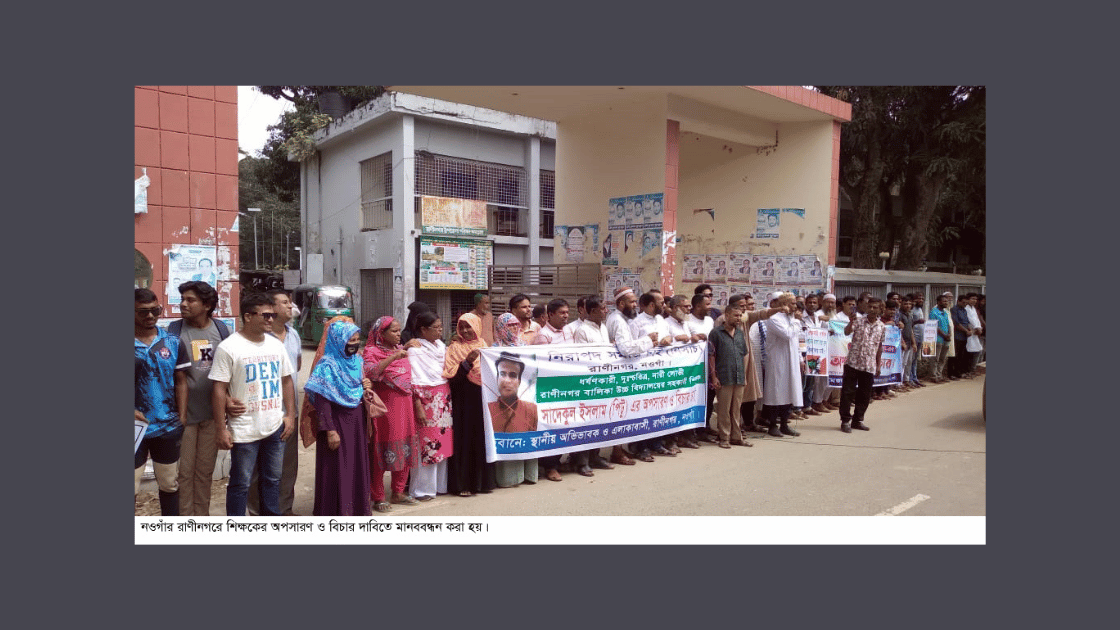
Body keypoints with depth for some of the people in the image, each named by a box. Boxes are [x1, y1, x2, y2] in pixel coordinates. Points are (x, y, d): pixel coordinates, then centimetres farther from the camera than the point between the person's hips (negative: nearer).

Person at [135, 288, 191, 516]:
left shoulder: (173, 343, 1)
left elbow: (181, 382, 5)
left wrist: (182, 419, 0)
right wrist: (133, 412, -16)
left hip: (168, 428, 2)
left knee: (170, 484, 13)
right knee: (132, 486, 2)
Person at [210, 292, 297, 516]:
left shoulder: (276, 344, 7)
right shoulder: (228, 347, -11)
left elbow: (286, 380, 13)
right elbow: (219, 390, -11)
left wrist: (290, 415, 8)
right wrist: (221, 428, -12)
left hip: (275, 428, 6)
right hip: (244, 430, -5)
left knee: (272, 479, 17)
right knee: (240, 484, 5)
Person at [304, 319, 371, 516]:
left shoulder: (357, 360, 8)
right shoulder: (327, 365, -14)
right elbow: (322, 401, -17)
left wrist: (367, 391, 4)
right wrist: (330, 431, -20)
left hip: (356, 421, 7)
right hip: (337, 421, -7)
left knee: (358, 465, 13)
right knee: (337, 468, 1)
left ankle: (358, 507, 26)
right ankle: (336, 511, 14)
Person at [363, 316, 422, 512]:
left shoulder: (401, 349, 14)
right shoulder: (372, 351, -6)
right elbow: (369, 372, -26)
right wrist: (392, 357, -30)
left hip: (405, 407, 7)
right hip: (385, 407, -7)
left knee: (405, 450, 11)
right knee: (381, 452, -2)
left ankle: (398, 493, 24)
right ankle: (378, 498, 9)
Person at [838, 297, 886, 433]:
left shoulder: (882, 327, 8)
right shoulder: (858, 320, -3)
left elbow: (879, 347, 16)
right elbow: (847, 332, -19)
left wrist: (878, 365, 16)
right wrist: (851, 322, -38)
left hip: (869, 366, 4)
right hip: (853, 362, -4)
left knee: (865, 395, 9)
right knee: (848, 391, -1)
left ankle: (857, 420, 22)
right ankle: (845, 420, 8)